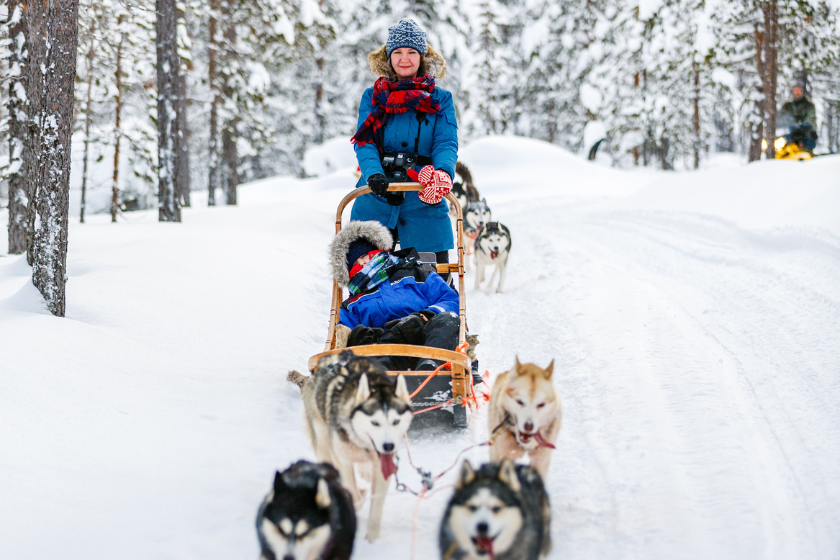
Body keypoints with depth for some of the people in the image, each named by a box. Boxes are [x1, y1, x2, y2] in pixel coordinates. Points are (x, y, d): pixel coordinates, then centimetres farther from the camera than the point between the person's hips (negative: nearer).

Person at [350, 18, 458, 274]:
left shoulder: (440, 99, 11)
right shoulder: (373, 97, 12)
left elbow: (447, 143, -3)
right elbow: (365, 143, 0)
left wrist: (443, 172, -25)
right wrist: (373, 174, -22)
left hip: (423, 203, -1)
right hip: (376, 199, 1)